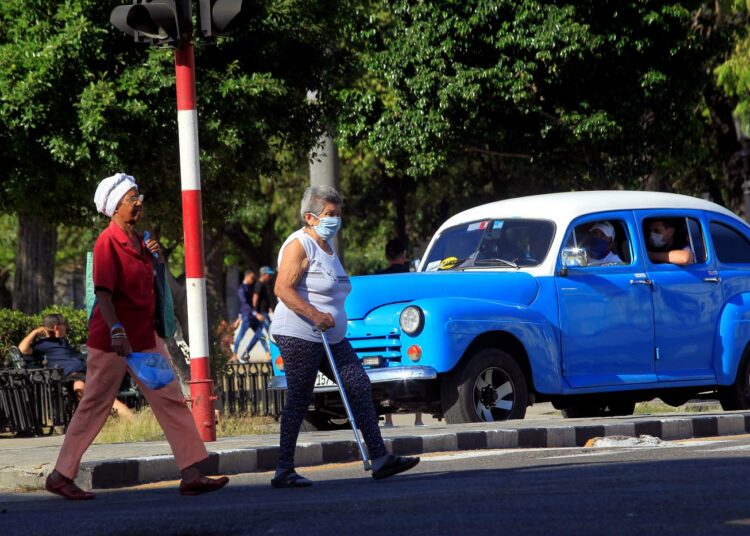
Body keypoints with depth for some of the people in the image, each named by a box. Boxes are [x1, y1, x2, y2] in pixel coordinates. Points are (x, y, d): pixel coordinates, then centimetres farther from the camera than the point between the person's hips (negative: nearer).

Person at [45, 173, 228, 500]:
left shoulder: (137, 240, 13)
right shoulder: (108, 241, -13)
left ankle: (192, 475, -1)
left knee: (171, 400, 2)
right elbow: (102, 291, -21)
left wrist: (155, 257, 8)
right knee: (94, 406, -1)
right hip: (112, 338, -9)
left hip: (144, 336, 9)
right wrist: (116, 331, -31)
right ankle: (61, 476, 9)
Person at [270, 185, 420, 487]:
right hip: (300, 337, -9)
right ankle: (284, 471, -1)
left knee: (360, 387, 2)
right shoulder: (299, 245, -11)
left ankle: (379, 459, 0)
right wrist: (314, 315, -31)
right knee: (298, 402, -6)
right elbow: (283, 289, -22)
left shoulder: (326, 246, 18)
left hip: (331, 338, 9)